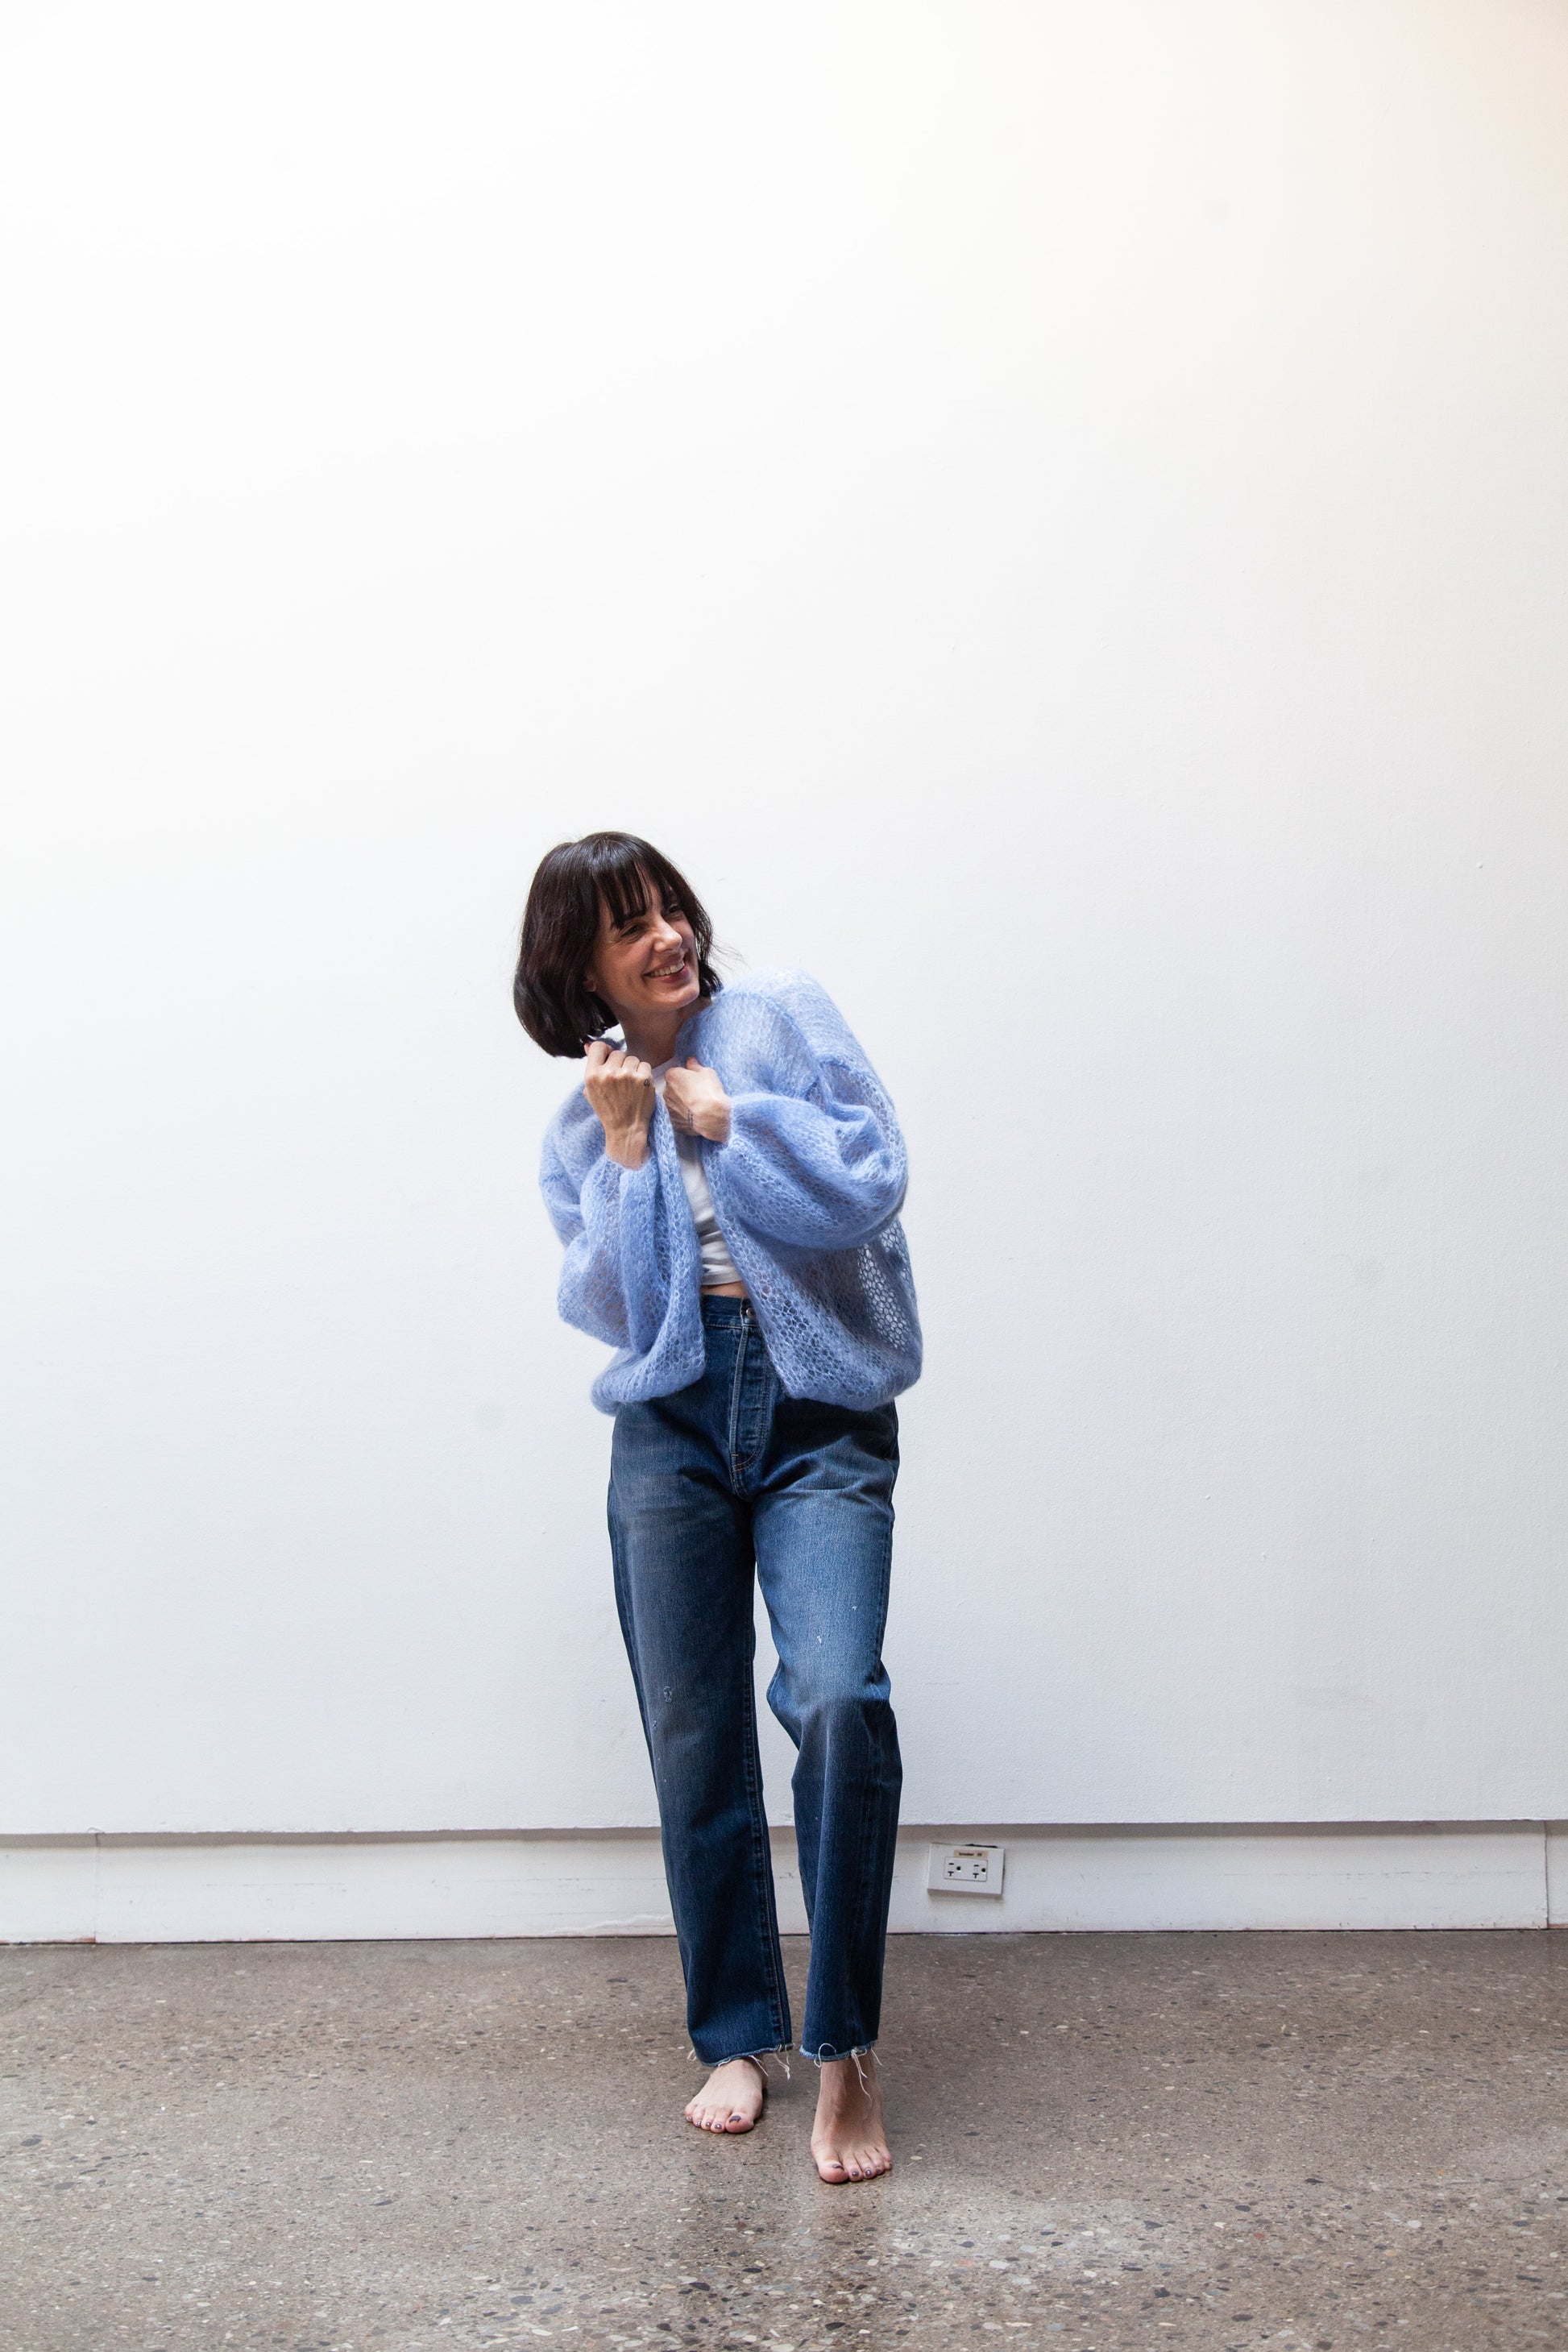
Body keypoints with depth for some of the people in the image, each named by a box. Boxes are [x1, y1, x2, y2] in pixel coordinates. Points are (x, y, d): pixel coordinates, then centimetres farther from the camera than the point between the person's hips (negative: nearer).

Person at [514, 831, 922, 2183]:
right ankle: (738, 2036, 24)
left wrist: (724, 1115, -7)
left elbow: (872, 1182, -6)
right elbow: (608, 1308, 0)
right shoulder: (582, 1126, 12)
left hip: (821, 1415, -2)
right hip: (672, 1423, 3)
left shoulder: (785, 1018, 5)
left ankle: (845, 2051, -5)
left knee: (838, 1699, -21)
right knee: (695, 1736, 7)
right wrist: (626, 1150, -7)